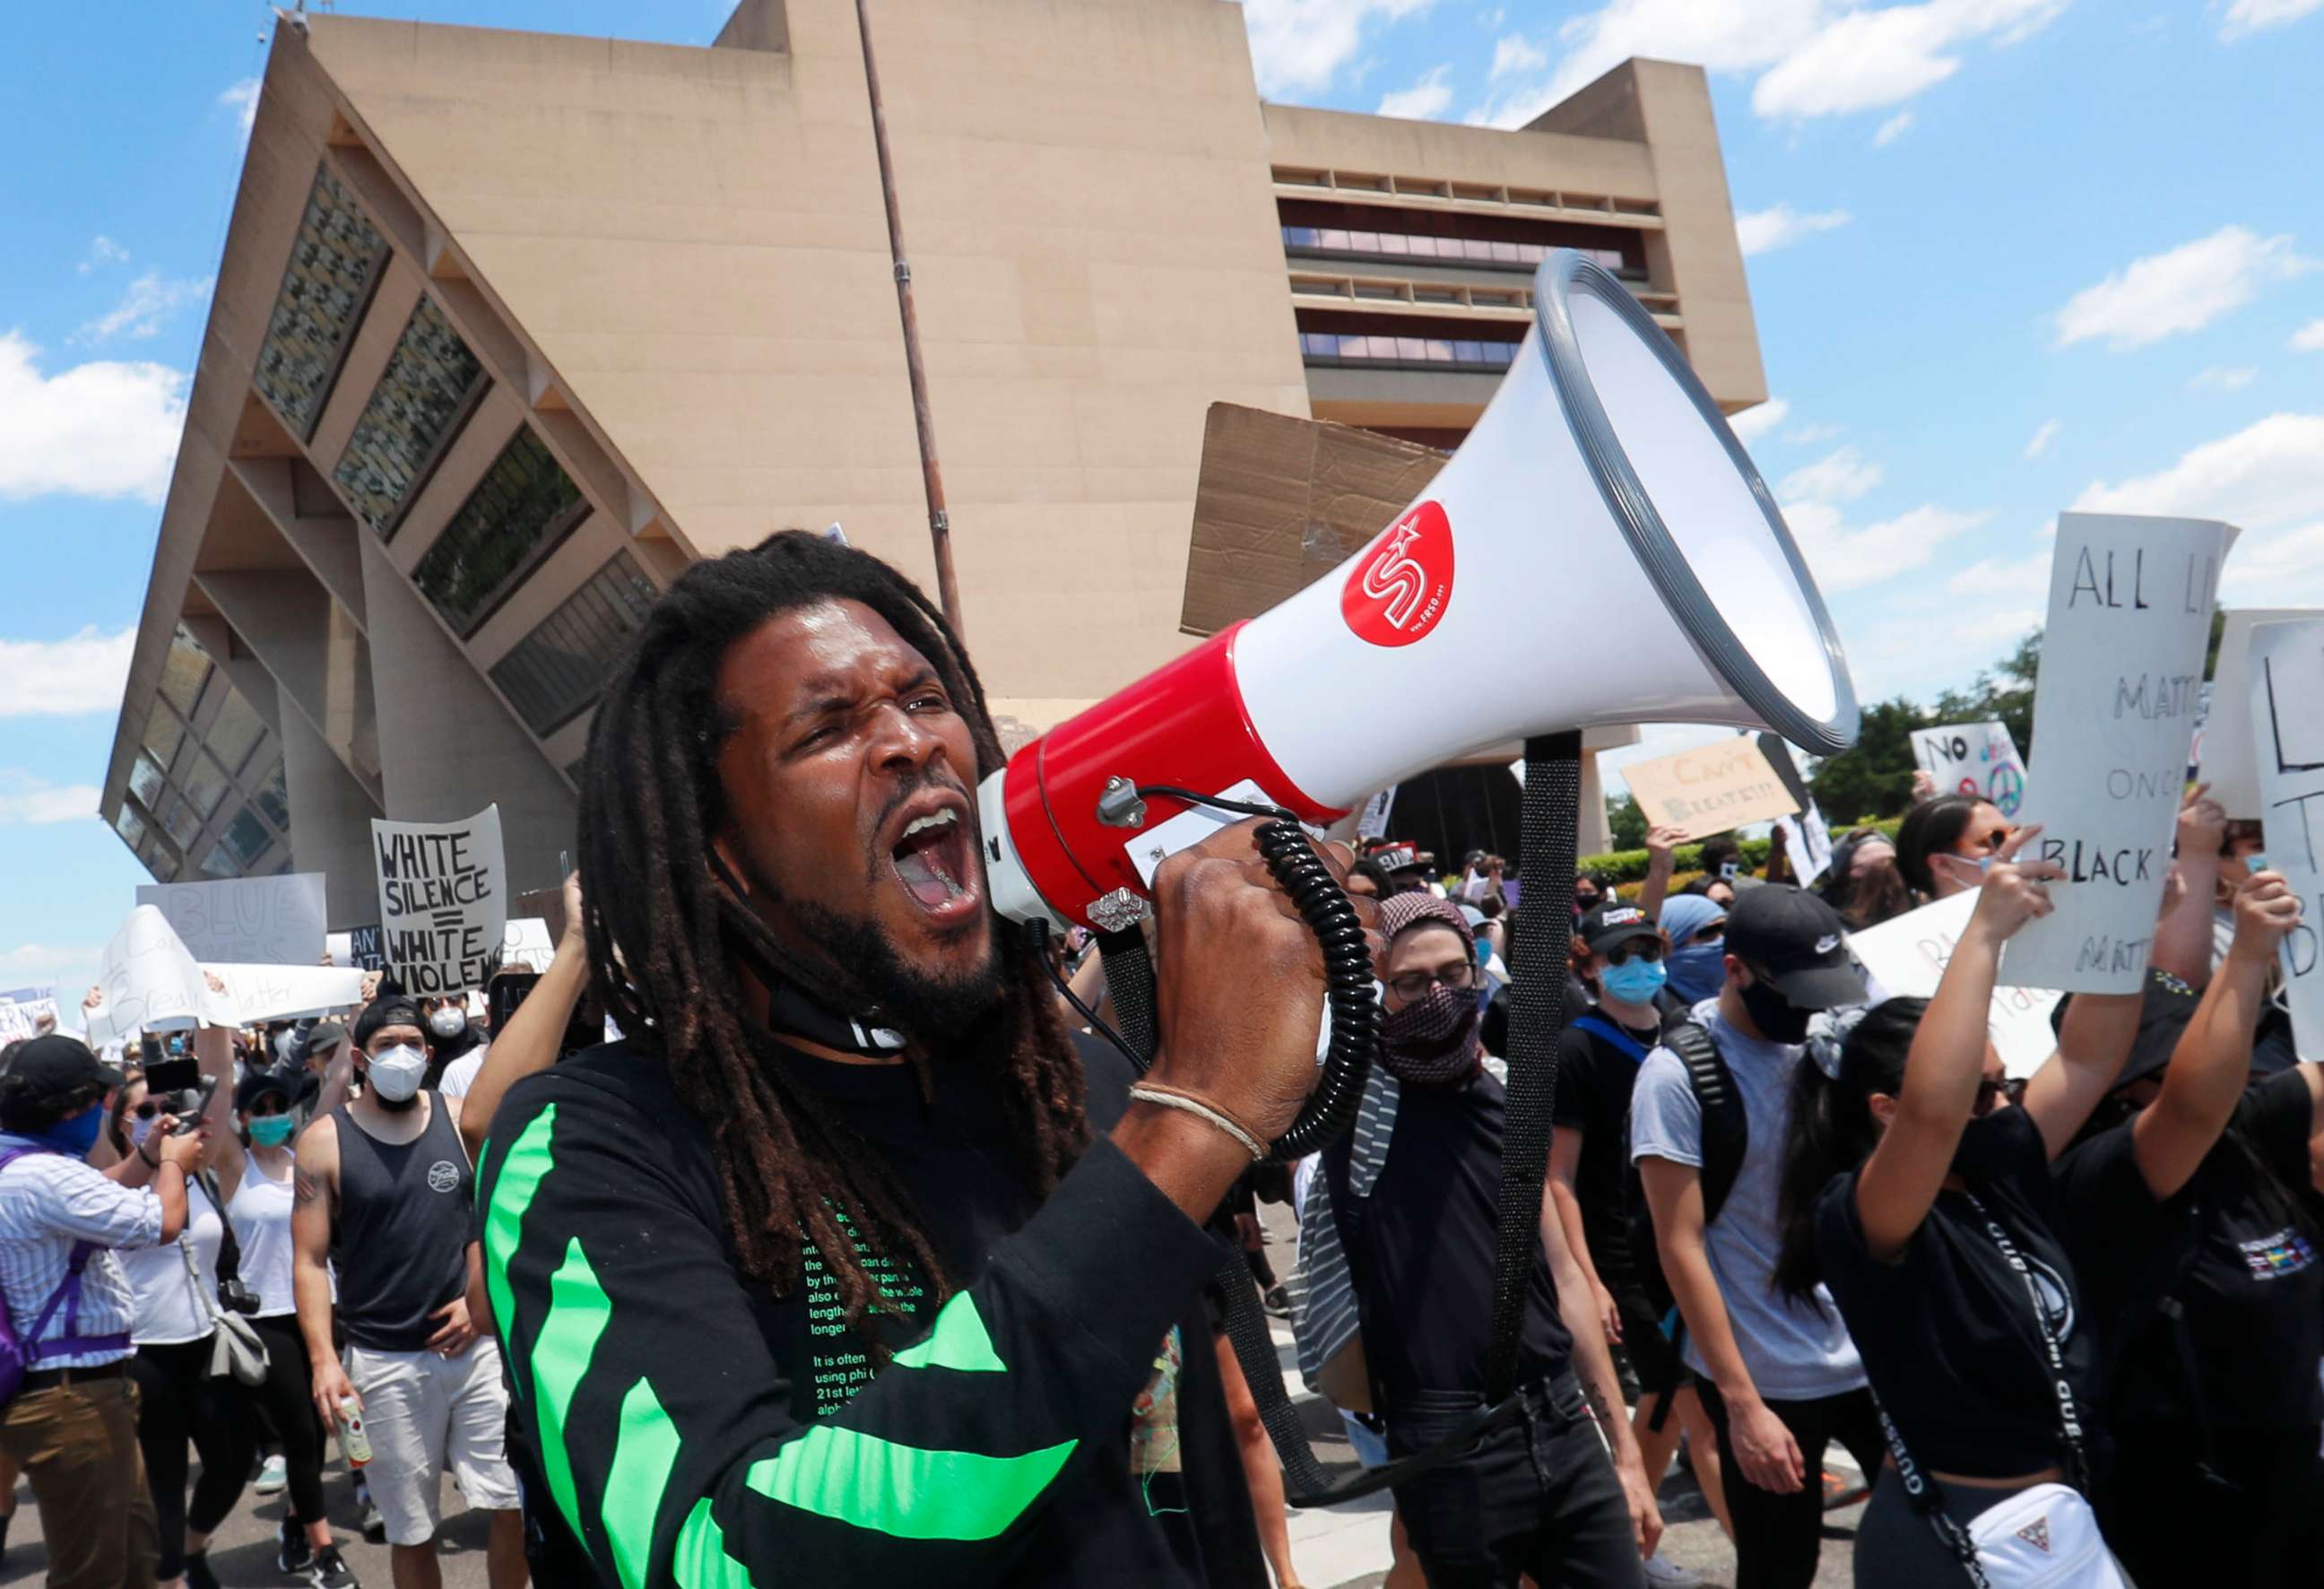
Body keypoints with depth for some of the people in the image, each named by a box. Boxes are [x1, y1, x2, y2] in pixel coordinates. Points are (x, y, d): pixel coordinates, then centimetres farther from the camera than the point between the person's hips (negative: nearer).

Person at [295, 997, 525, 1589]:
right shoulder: (324, 1141, -2)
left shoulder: (461, 1120, 3)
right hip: (384, 1361, -1)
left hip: (475, 1342, 1)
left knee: (517, 1503, 0)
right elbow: (309, 1261, -2)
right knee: (411, 1529, 9)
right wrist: (323, 1359, -11)